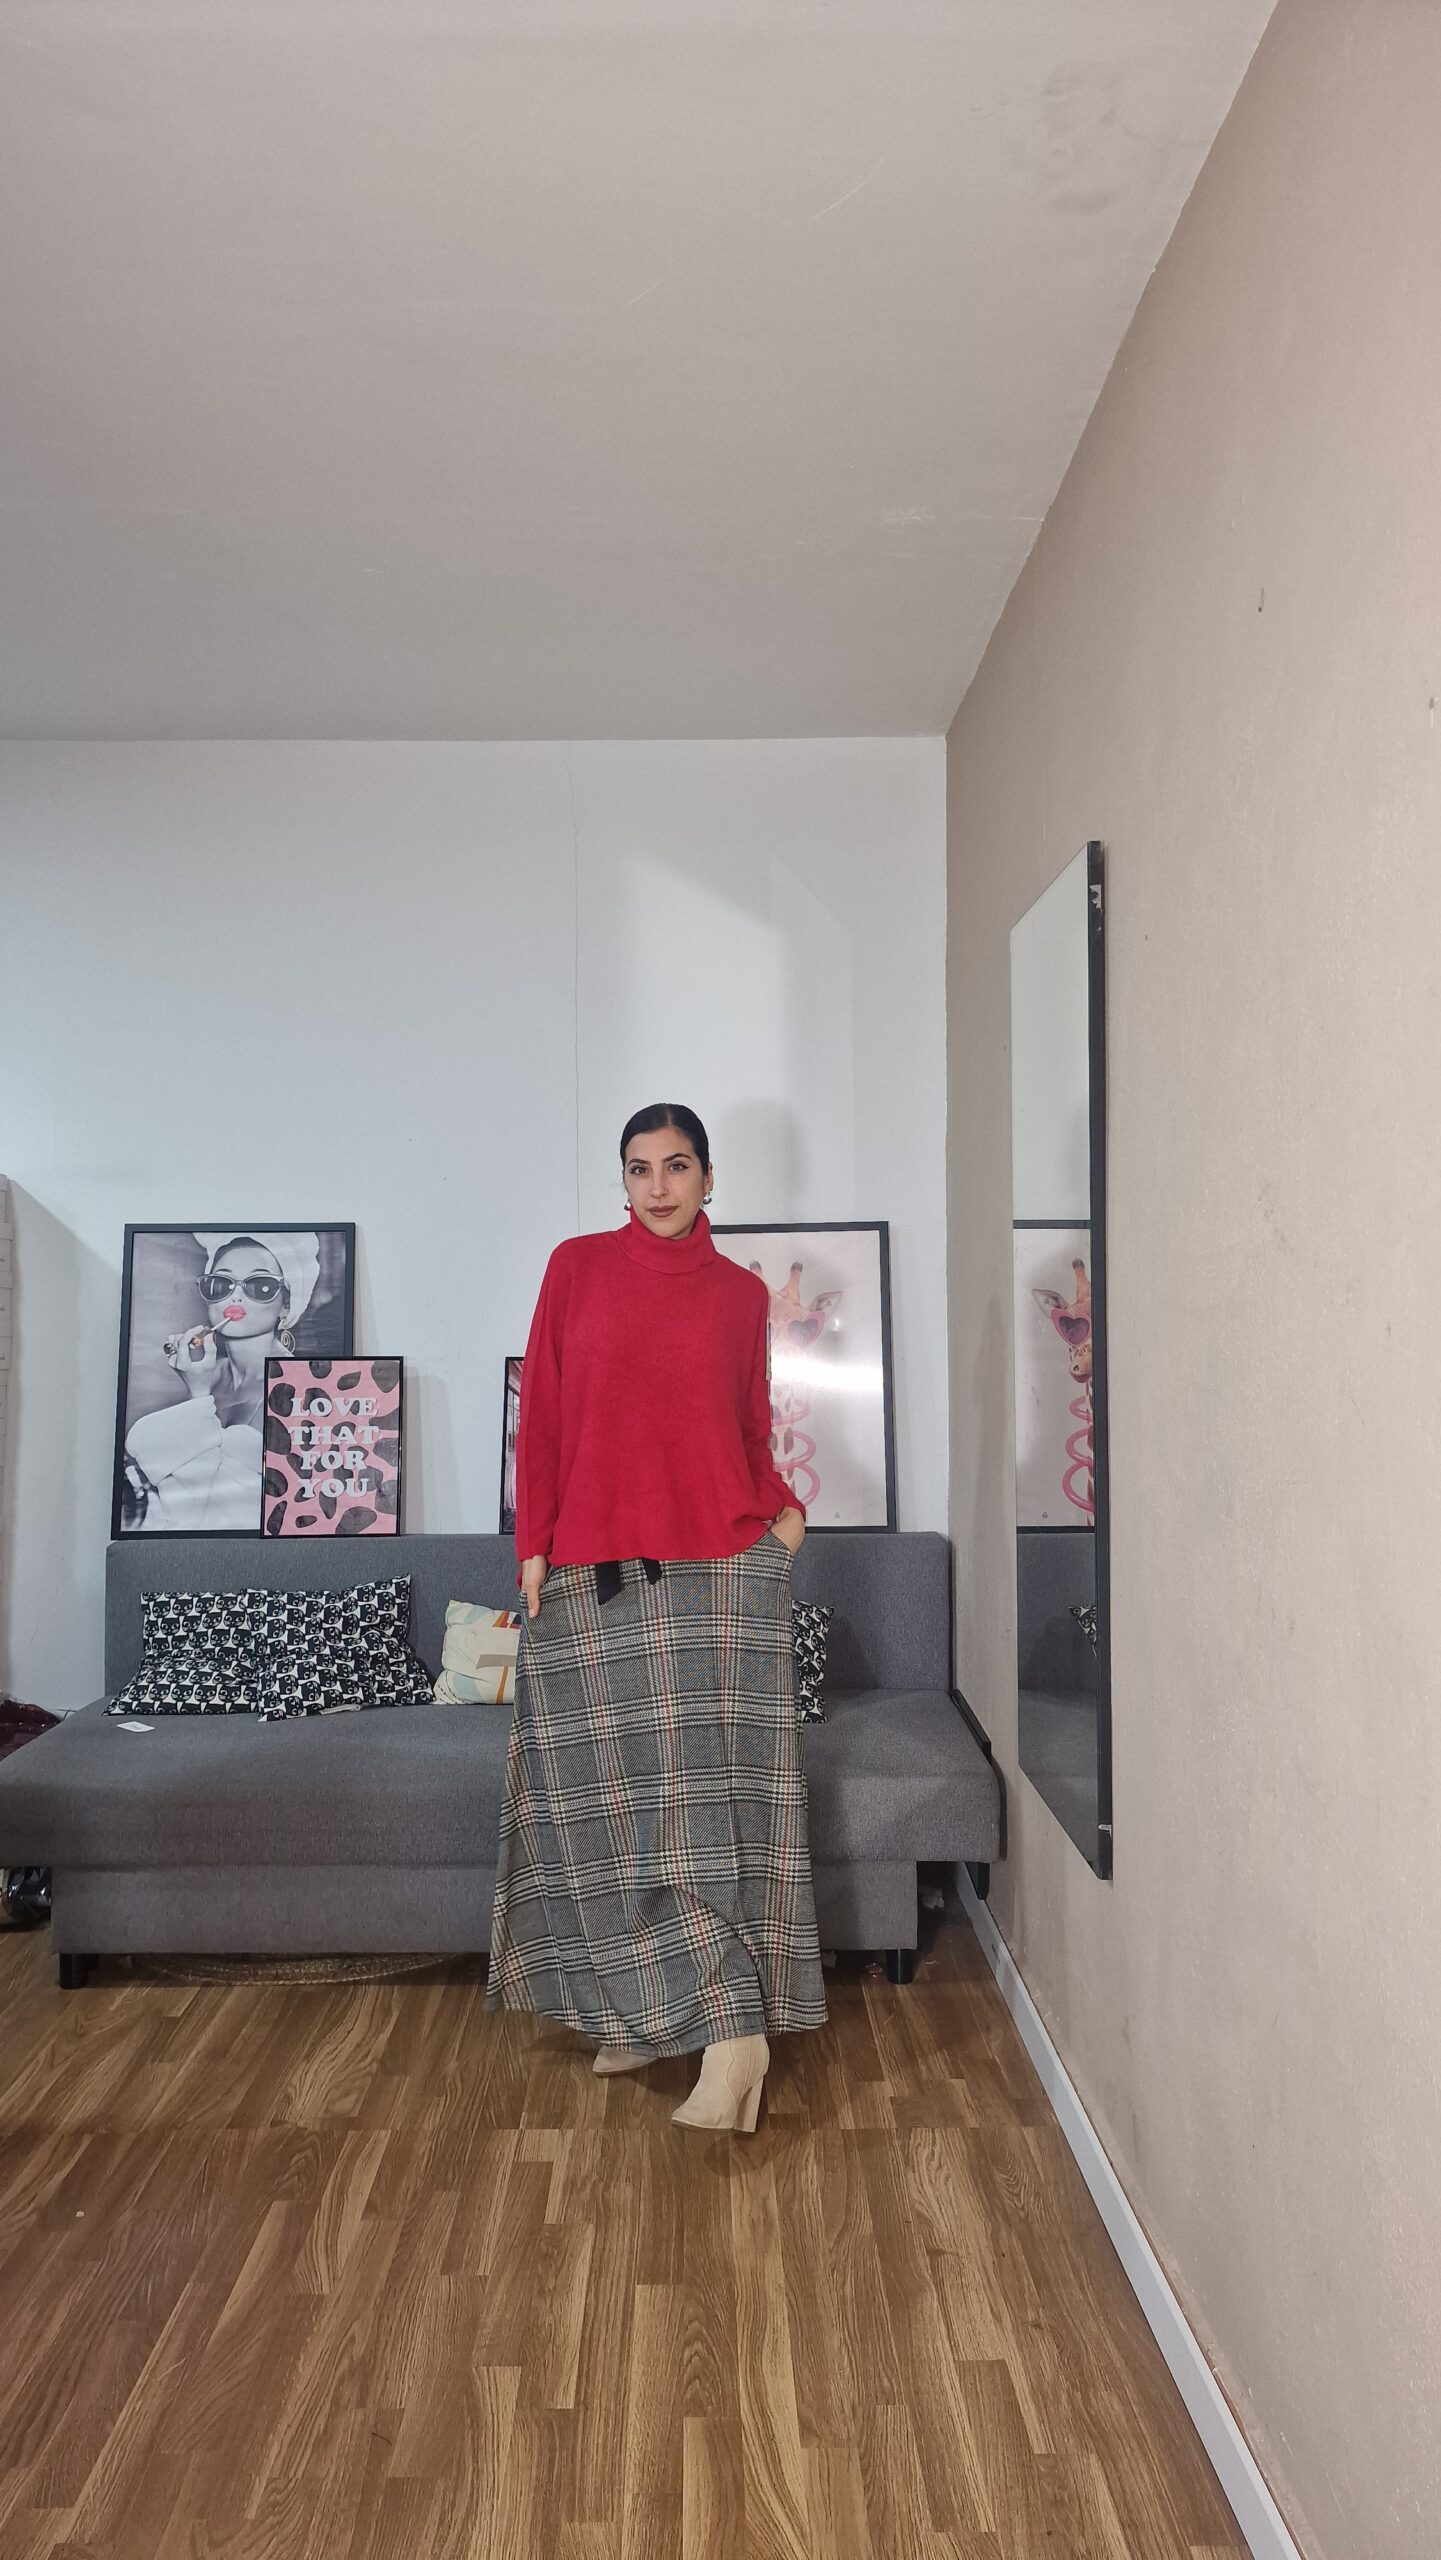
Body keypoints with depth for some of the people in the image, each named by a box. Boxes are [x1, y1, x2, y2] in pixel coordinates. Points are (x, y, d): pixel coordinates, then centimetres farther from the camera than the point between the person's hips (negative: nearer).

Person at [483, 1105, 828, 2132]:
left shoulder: (742, 1293, 9)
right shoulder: (578, 1266, 6)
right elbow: (542, 1412, 5)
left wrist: (784, 1506, -2)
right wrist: (533, 1543, -1)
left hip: (722, 1568, 0)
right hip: (596, 1570, 0)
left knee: (710, 1785, -1)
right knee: (614, 1792, 1)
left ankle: (683, 2005, 11)